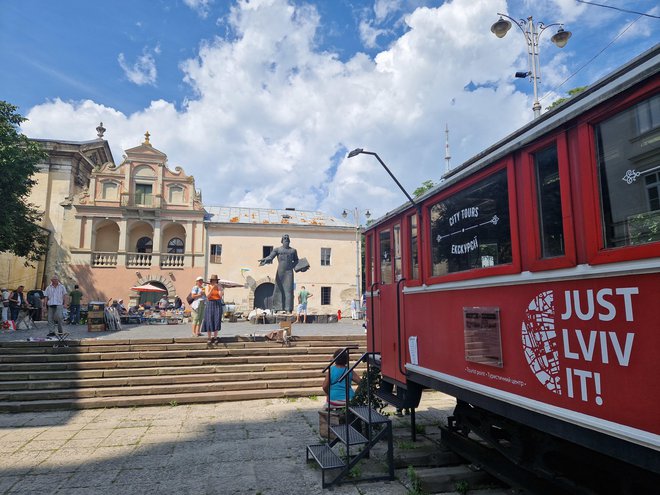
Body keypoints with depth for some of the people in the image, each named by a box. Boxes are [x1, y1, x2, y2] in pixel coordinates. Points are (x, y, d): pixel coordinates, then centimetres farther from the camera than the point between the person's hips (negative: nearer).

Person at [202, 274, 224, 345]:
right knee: (209, 321, -3)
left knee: (217, 321, -1)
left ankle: (215, 337, 7)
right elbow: (207, 295, -12)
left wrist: (219, 288, -15)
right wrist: (212, 288, -21)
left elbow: (221, 295, -8)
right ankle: (209, 338, 4)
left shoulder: (219, 286, 5)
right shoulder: (207, 287, 2)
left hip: (218, 305, 1)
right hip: (209, 304, -1)